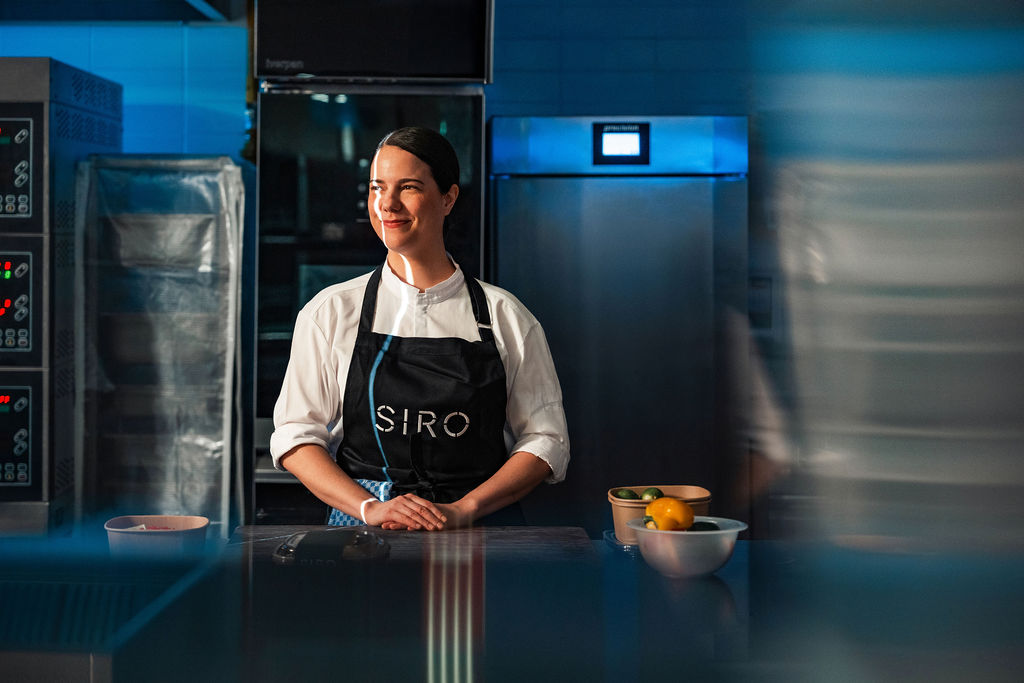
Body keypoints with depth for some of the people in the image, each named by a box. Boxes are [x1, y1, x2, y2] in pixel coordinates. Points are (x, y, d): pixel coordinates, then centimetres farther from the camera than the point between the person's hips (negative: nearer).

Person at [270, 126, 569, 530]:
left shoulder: (505, 317, 7)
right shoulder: (329, 312, 9)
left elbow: (545, 440, 6)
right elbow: (295, 436, 5)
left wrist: (463, 509, -8)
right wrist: (370, 508, -10)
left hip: (480, 529, 0)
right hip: (362, 533, 0)